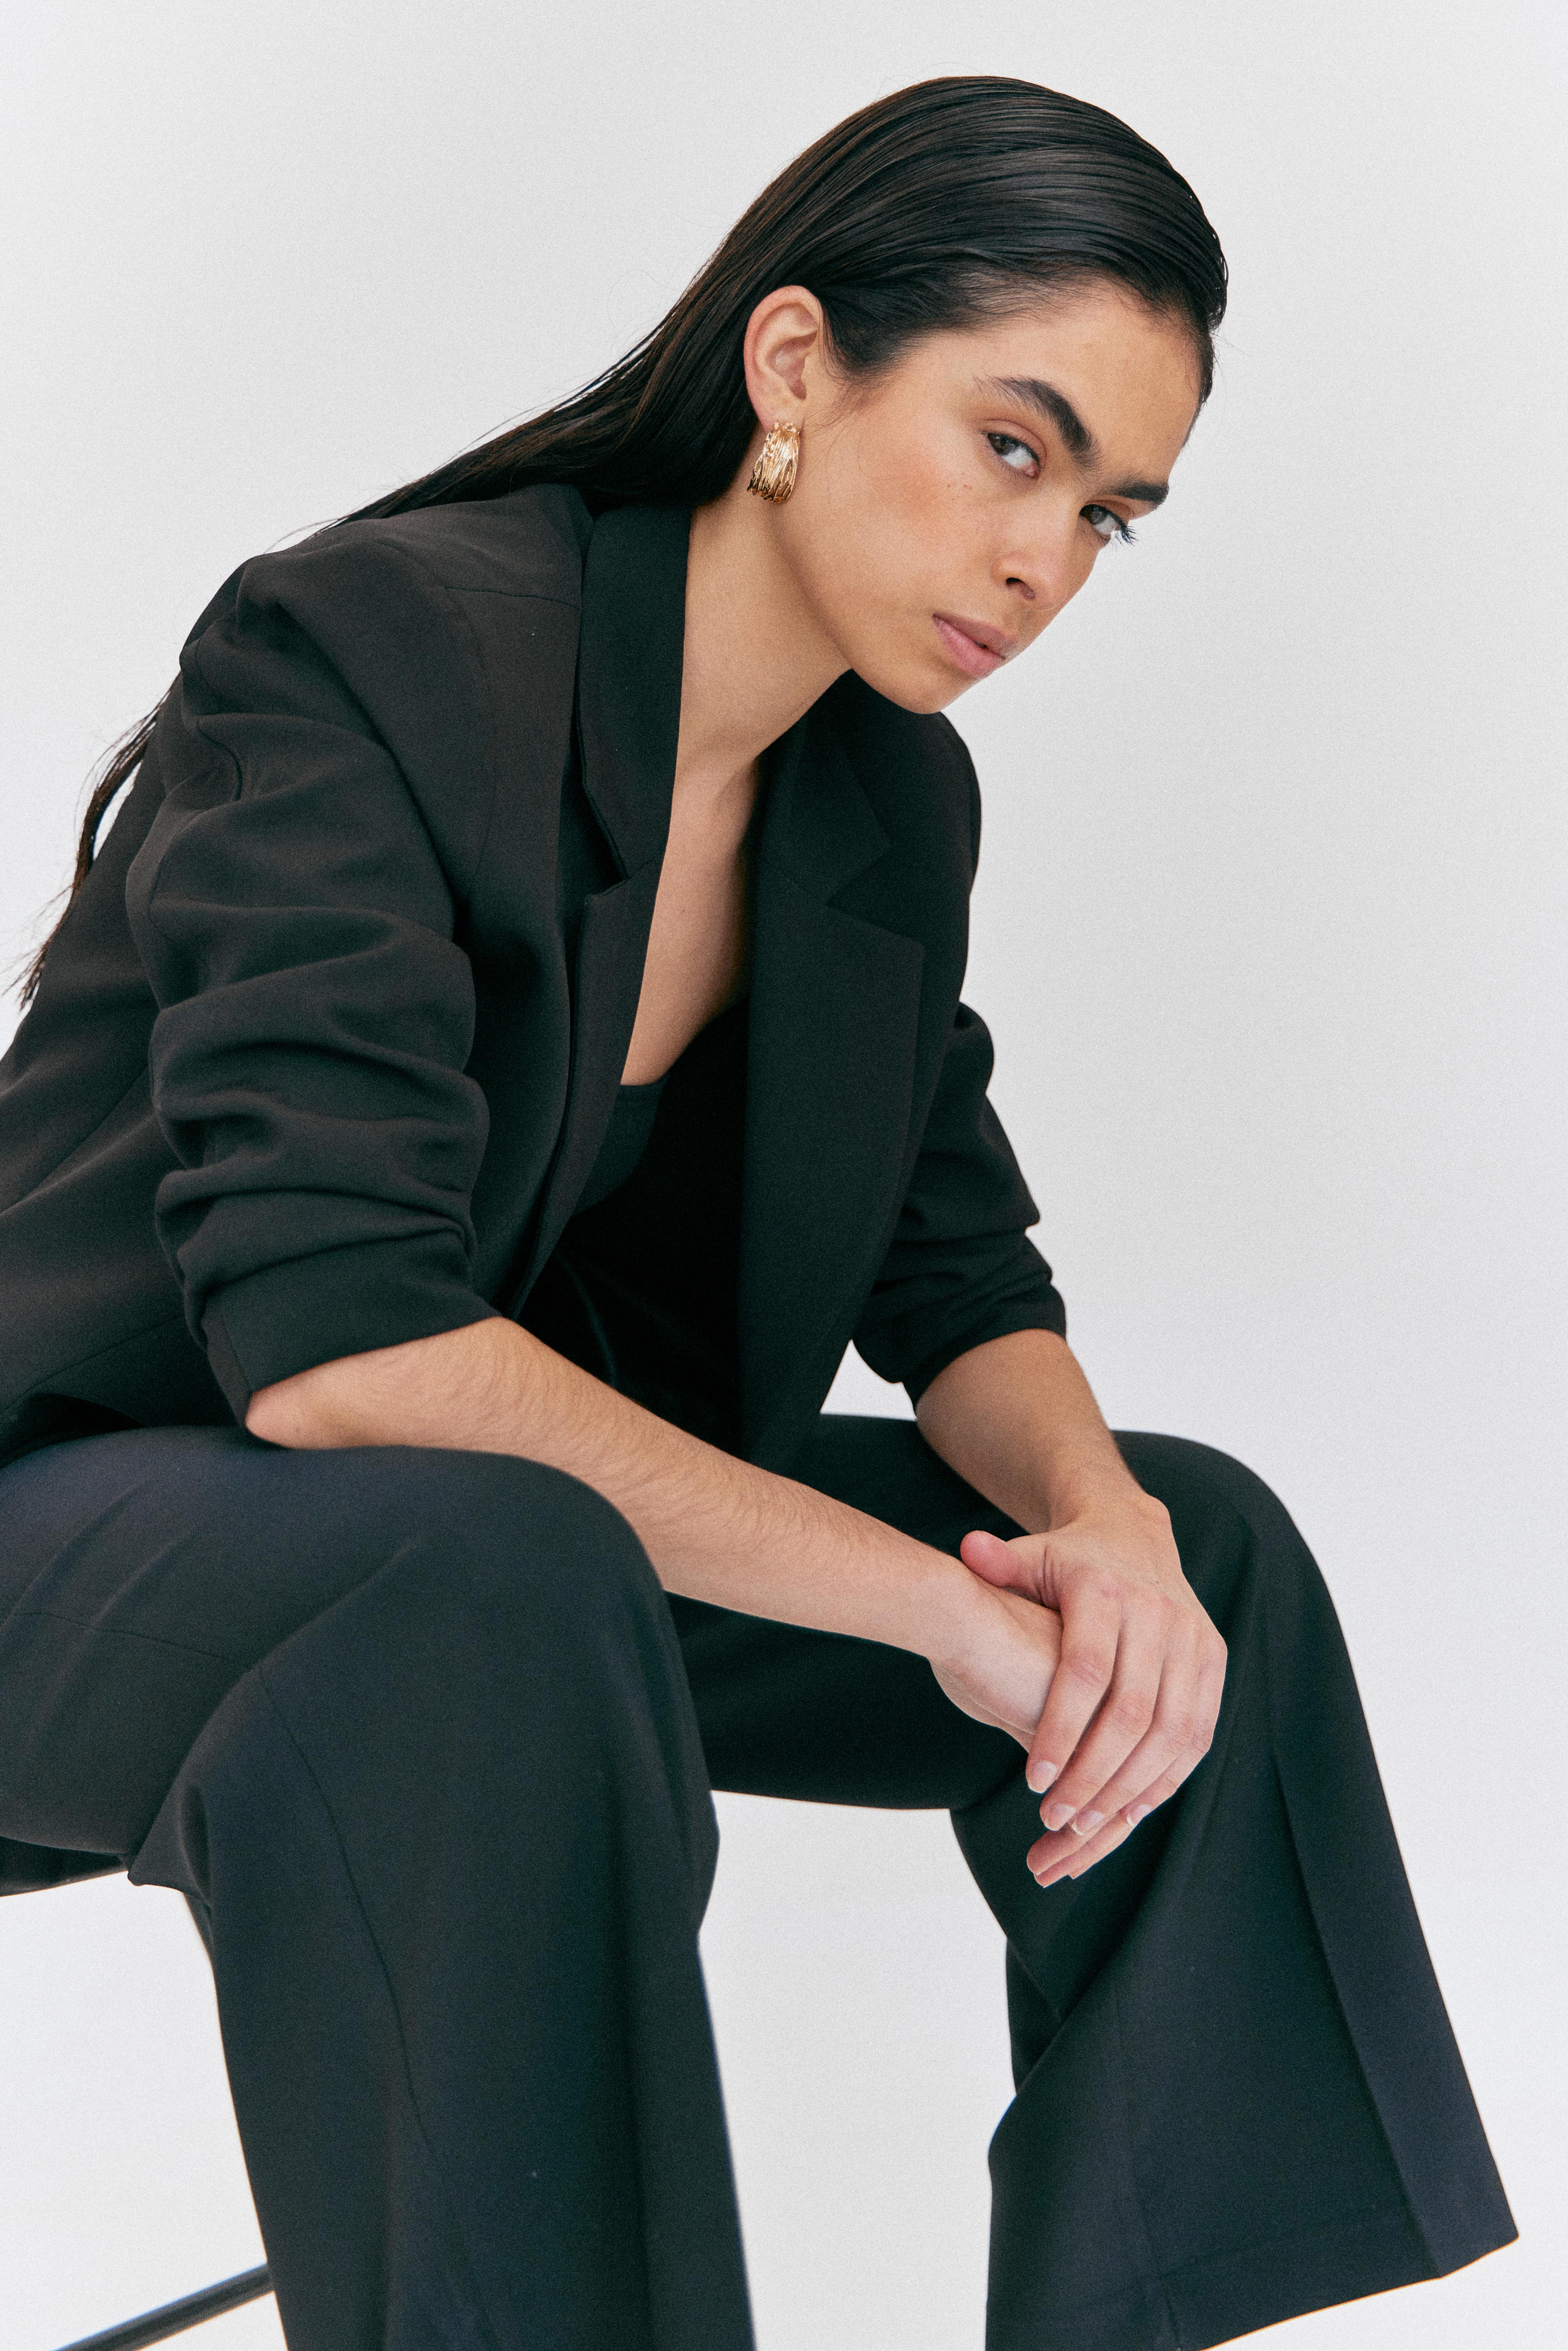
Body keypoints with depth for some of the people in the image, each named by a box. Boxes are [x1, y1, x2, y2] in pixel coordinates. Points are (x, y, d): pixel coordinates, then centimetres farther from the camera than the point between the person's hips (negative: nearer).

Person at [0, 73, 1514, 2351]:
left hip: (540, 1502, 8)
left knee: (1200, 1547, -3)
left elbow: (959, 1276, 7)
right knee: (505, 1584, -40)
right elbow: (331, 1335, -32)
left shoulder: (895, 796, 2)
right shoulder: (364, 647, -23)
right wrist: (929, 1598, -30)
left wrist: (1104, 1523, -18)